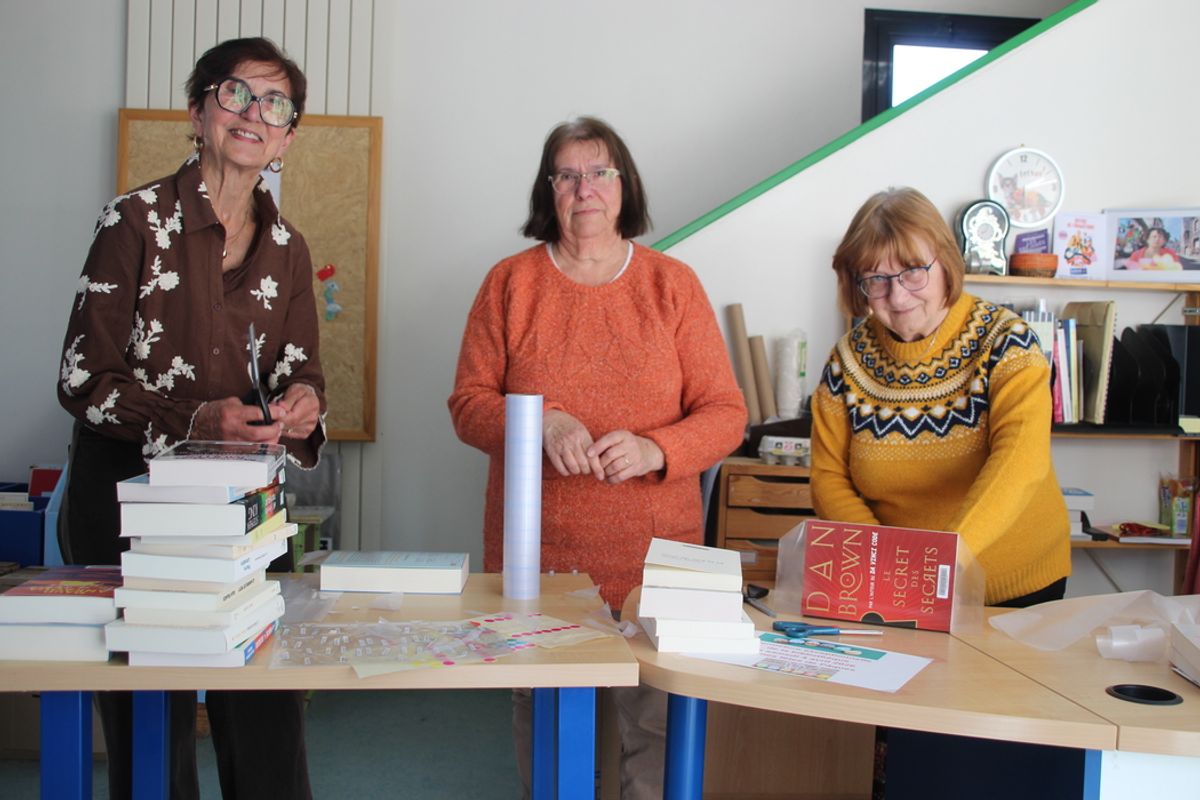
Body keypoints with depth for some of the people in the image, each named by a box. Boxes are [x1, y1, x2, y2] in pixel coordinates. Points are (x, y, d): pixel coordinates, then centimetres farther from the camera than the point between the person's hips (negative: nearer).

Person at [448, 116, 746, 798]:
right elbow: (469, 403, 4)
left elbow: (725, 414, 2)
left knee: (653, 728, 2)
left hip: (652, 554, 0)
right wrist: (541, 424, -16)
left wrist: (653, 450, -17)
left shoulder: (673, 283, 4)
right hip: (537, 553, 1)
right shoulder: (512, 282, 5)